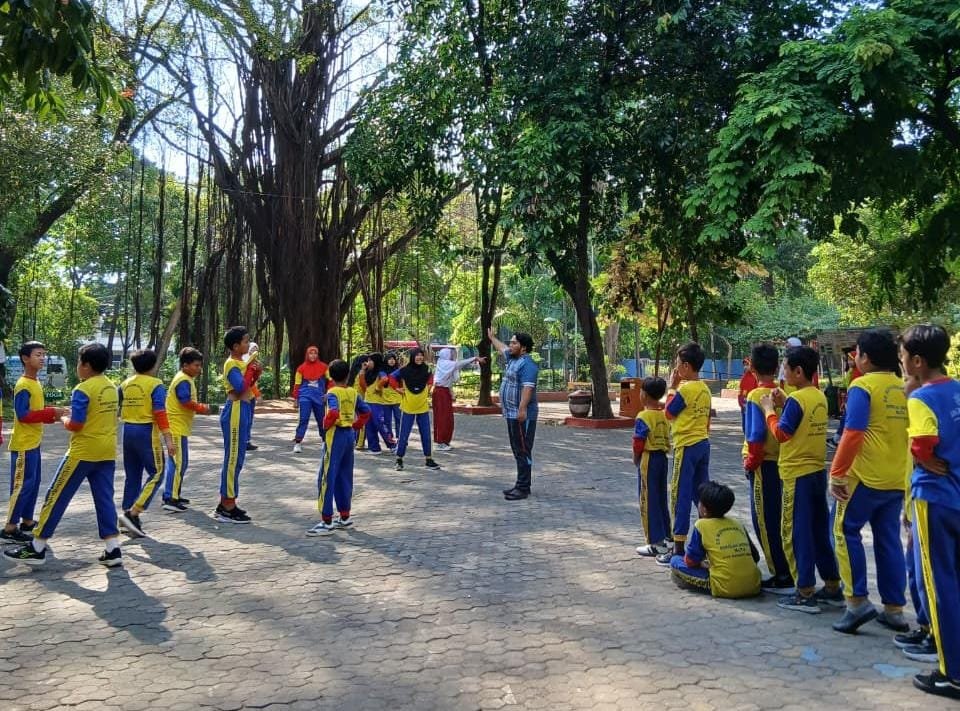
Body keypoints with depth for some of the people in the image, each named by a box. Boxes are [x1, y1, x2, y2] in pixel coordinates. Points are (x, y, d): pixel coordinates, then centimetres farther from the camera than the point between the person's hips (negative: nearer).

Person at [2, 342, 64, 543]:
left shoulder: (36, 384, 13)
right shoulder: (23, 385, -17)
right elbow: (23, 415, -24)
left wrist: (52, 416, 2)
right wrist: (51, 412, -24)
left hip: (34, 443, 9)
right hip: (23, 444, -9)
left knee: (34, 483, 14)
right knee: (22, 485, -5)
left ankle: (27, 521, 24)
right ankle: (10, 527, 2)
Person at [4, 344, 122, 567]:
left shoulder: (83, 390, -14)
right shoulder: (112, 388, 10)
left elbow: (75, 425, -17)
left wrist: (65, 419, 3)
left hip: (83, 452, -7)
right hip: (107, 453, 7)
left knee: (56, 496, 5)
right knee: (105, 500, 8)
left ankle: (36, 549, 13)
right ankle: (113, 551, 4)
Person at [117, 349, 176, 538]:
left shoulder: (124, 384, 8)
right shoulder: (156, 385, -8)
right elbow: (160, 414, -16)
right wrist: (168, 439, -17)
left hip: (128, 431, 6)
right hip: (147, 432, -6)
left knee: (132, 476, 14)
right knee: (156, 473, 1)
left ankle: (127, 513, 17)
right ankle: (132, 513, -10)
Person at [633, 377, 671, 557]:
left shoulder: (643, 416, -16)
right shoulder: (665, 414, 5)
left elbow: (638, 444, -17)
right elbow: (668, 439, 8)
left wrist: (636, 459, -1)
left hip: (648, 459, -7)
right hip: (662, 457, 7)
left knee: (648, 501, 0)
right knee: (661, 500, 16)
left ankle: (656, 543, 2)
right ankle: (665, 537, 23)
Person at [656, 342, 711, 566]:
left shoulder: (685, 389, -16)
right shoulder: (705, 389, 8)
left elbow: (669, 413, -5)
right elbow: (707, 419, 14)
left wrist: (672, 387, 0)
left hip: (687, 446, -8)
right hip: (703, 444, 8)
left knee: (680, 496, -3)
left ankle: (679, 549, 0)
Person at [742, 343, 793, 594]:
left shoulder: (755, 396, -14)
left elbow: (756, 434, -17)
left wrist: (750, 462, -7)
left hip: (764, 464, -7)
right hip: (782, 461, 7)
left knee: (765, 521, 1)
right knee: (777, 518, 16)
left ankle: (782, 576, 3)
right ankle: (786, 570, 22)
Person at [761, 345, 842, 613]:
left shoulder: (796, 399, -17)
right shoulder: (820, 397, 9)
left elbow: (781, 434, -17)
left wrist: (769, 409, -5)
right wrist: (784, 404, 9)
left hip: (797, 473, -9)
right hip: (817, 471, 9)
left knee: (796, 532, -1)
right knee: (820, 531, 16)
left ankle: (805, 594, 2)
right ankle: (833, 587, 23)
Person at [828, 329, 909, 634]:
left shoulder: (863, 386, -11)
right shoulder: (904, 388, 9)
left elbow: (853, 435, -18)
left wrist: (836, 474, -14)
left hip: (866, 476, -6)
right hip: (897, 478, 6)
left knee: (846, 532, 6)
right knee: (889, 540, 13)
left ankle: (858, 601, 1)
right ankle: (894, 609, 17)